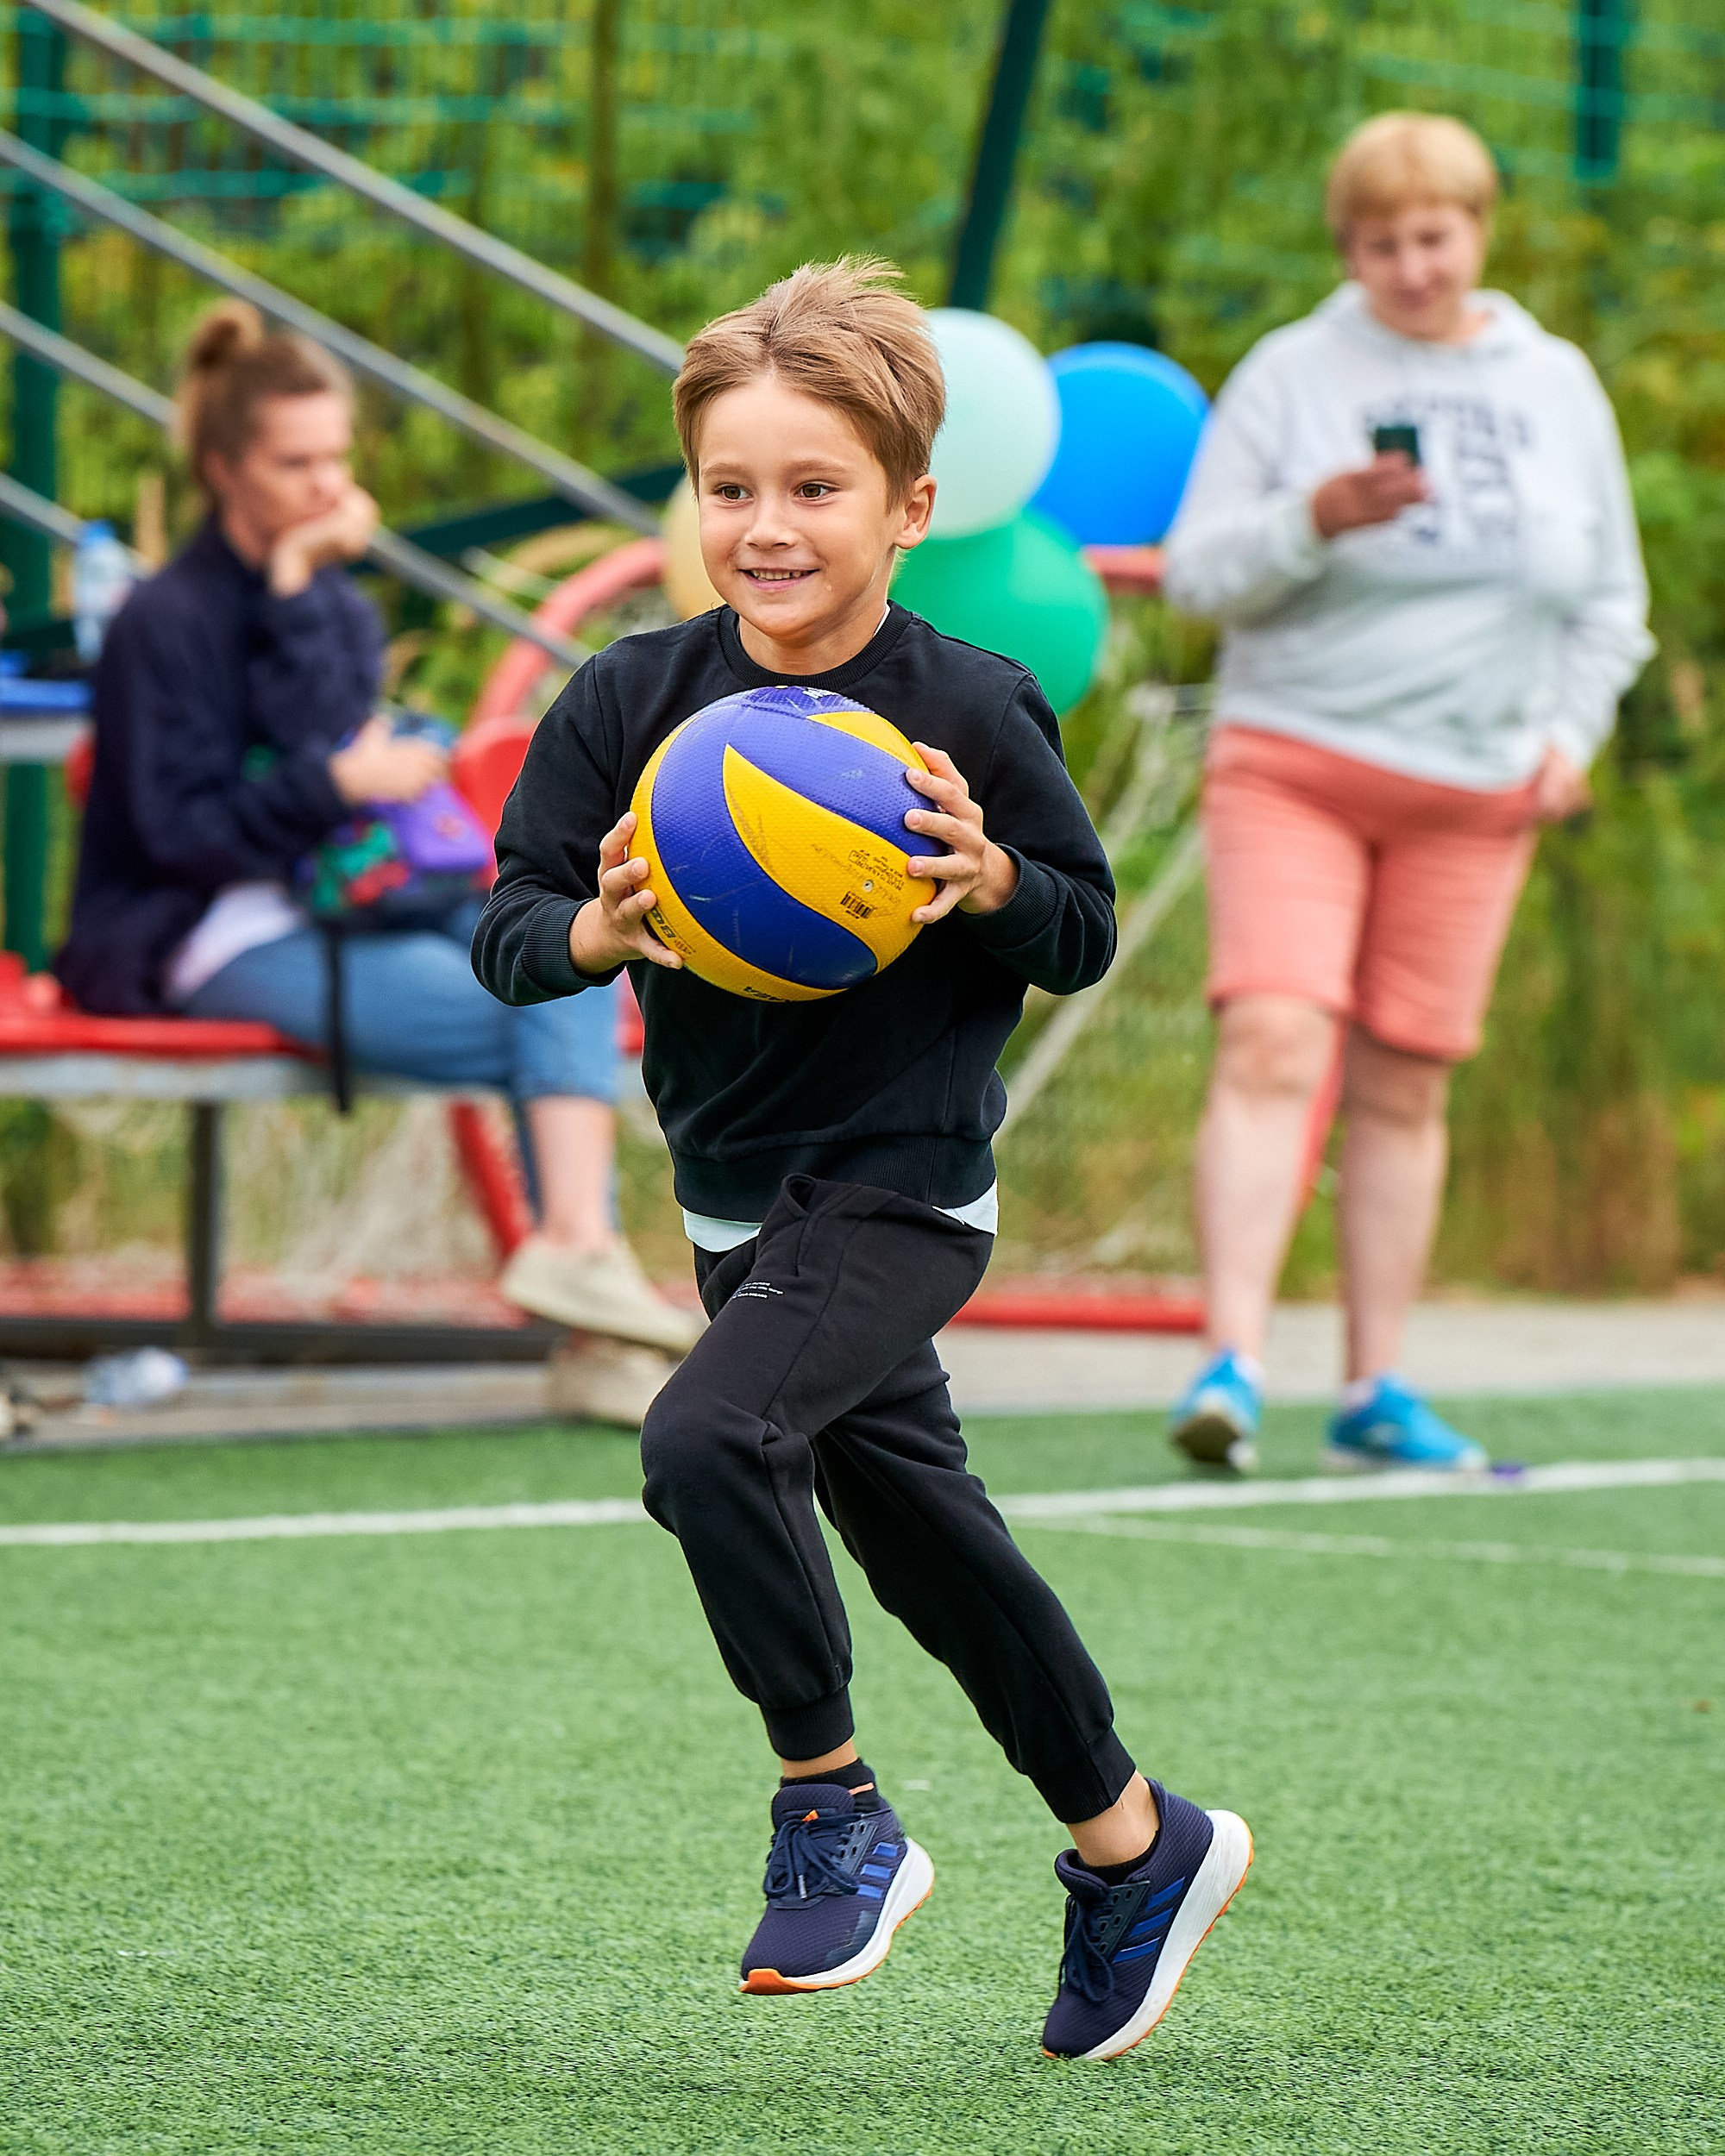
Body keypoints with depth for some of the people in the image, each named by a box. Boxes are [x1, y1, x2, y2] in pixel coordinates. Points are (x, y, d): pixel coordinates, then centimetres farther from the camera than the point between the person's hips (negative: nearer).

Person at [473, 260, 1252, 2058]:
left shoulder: (972, 716, -13)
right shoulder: (632, 705, -5)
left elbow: (1087, 936, -2)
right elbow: (505, 926, -4)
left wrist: (991, 878, -23)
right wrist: (596, 930, -25)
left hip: (901, 1196, -6)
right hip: (738, 1196, 6)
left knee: (706, 1440, -28)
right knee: (919, 1537, 18)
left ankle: (834, 1814, -10)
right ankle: (1136, 1845, 38)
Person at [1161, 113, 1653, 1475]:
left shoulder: (1557, 388, 10)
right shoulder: (1291, 377, 1)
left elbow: (1610, 599, 17)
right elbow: (1198, 571, -3)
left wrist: (1573, 731, 2)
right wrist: (1314, 519, -21)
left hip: (1474, 795, 3)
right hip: (1295, 762, -3)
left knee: (1405, 1088, 4)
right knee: (1274, 1044, -18)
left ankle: (1376, 1393, 11)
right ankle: (1234, 1364, -21)